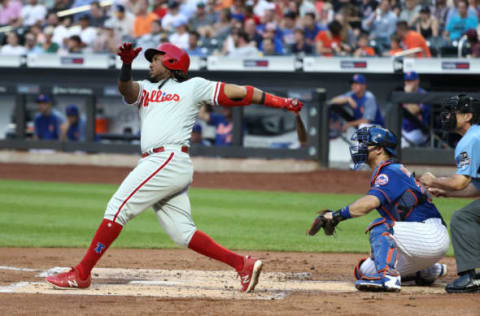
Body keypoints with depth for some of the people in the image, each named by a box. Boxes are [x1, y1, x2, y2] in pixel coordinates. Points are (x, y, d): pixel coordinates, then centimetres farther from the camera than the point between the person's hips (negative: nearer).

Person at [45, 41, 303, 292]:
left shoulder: (193, 87, 12)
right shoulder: (144, 89, 27)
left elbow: (237, 93, 8)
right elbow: (125, 89, 5)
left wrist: (283, 102, 1)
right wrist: (127, 64, -16)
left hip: (171, 159, -7)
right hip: (153, 164, 7)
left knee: (118, 207, -11)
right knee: (182, 233, 0)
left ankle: (81, 274, -10)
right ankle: (243, 265, 1)